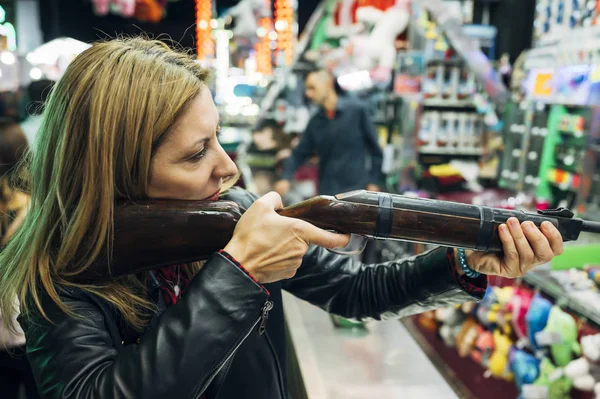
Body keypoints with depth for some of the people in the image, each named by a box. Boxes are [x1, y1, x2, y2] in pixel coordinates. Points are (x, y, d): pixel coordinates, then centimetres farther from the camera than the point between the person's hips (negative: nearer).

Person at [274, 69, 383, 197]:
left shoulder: (356, 109, -3)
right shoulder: (315, 122, 9)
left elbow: (375, 148, 0)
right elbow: (299, 153, 9)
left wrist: (374, 182, -4)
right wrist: (286, 178, -7)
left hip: (357, 190, -4)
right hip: (327, 193, 4)